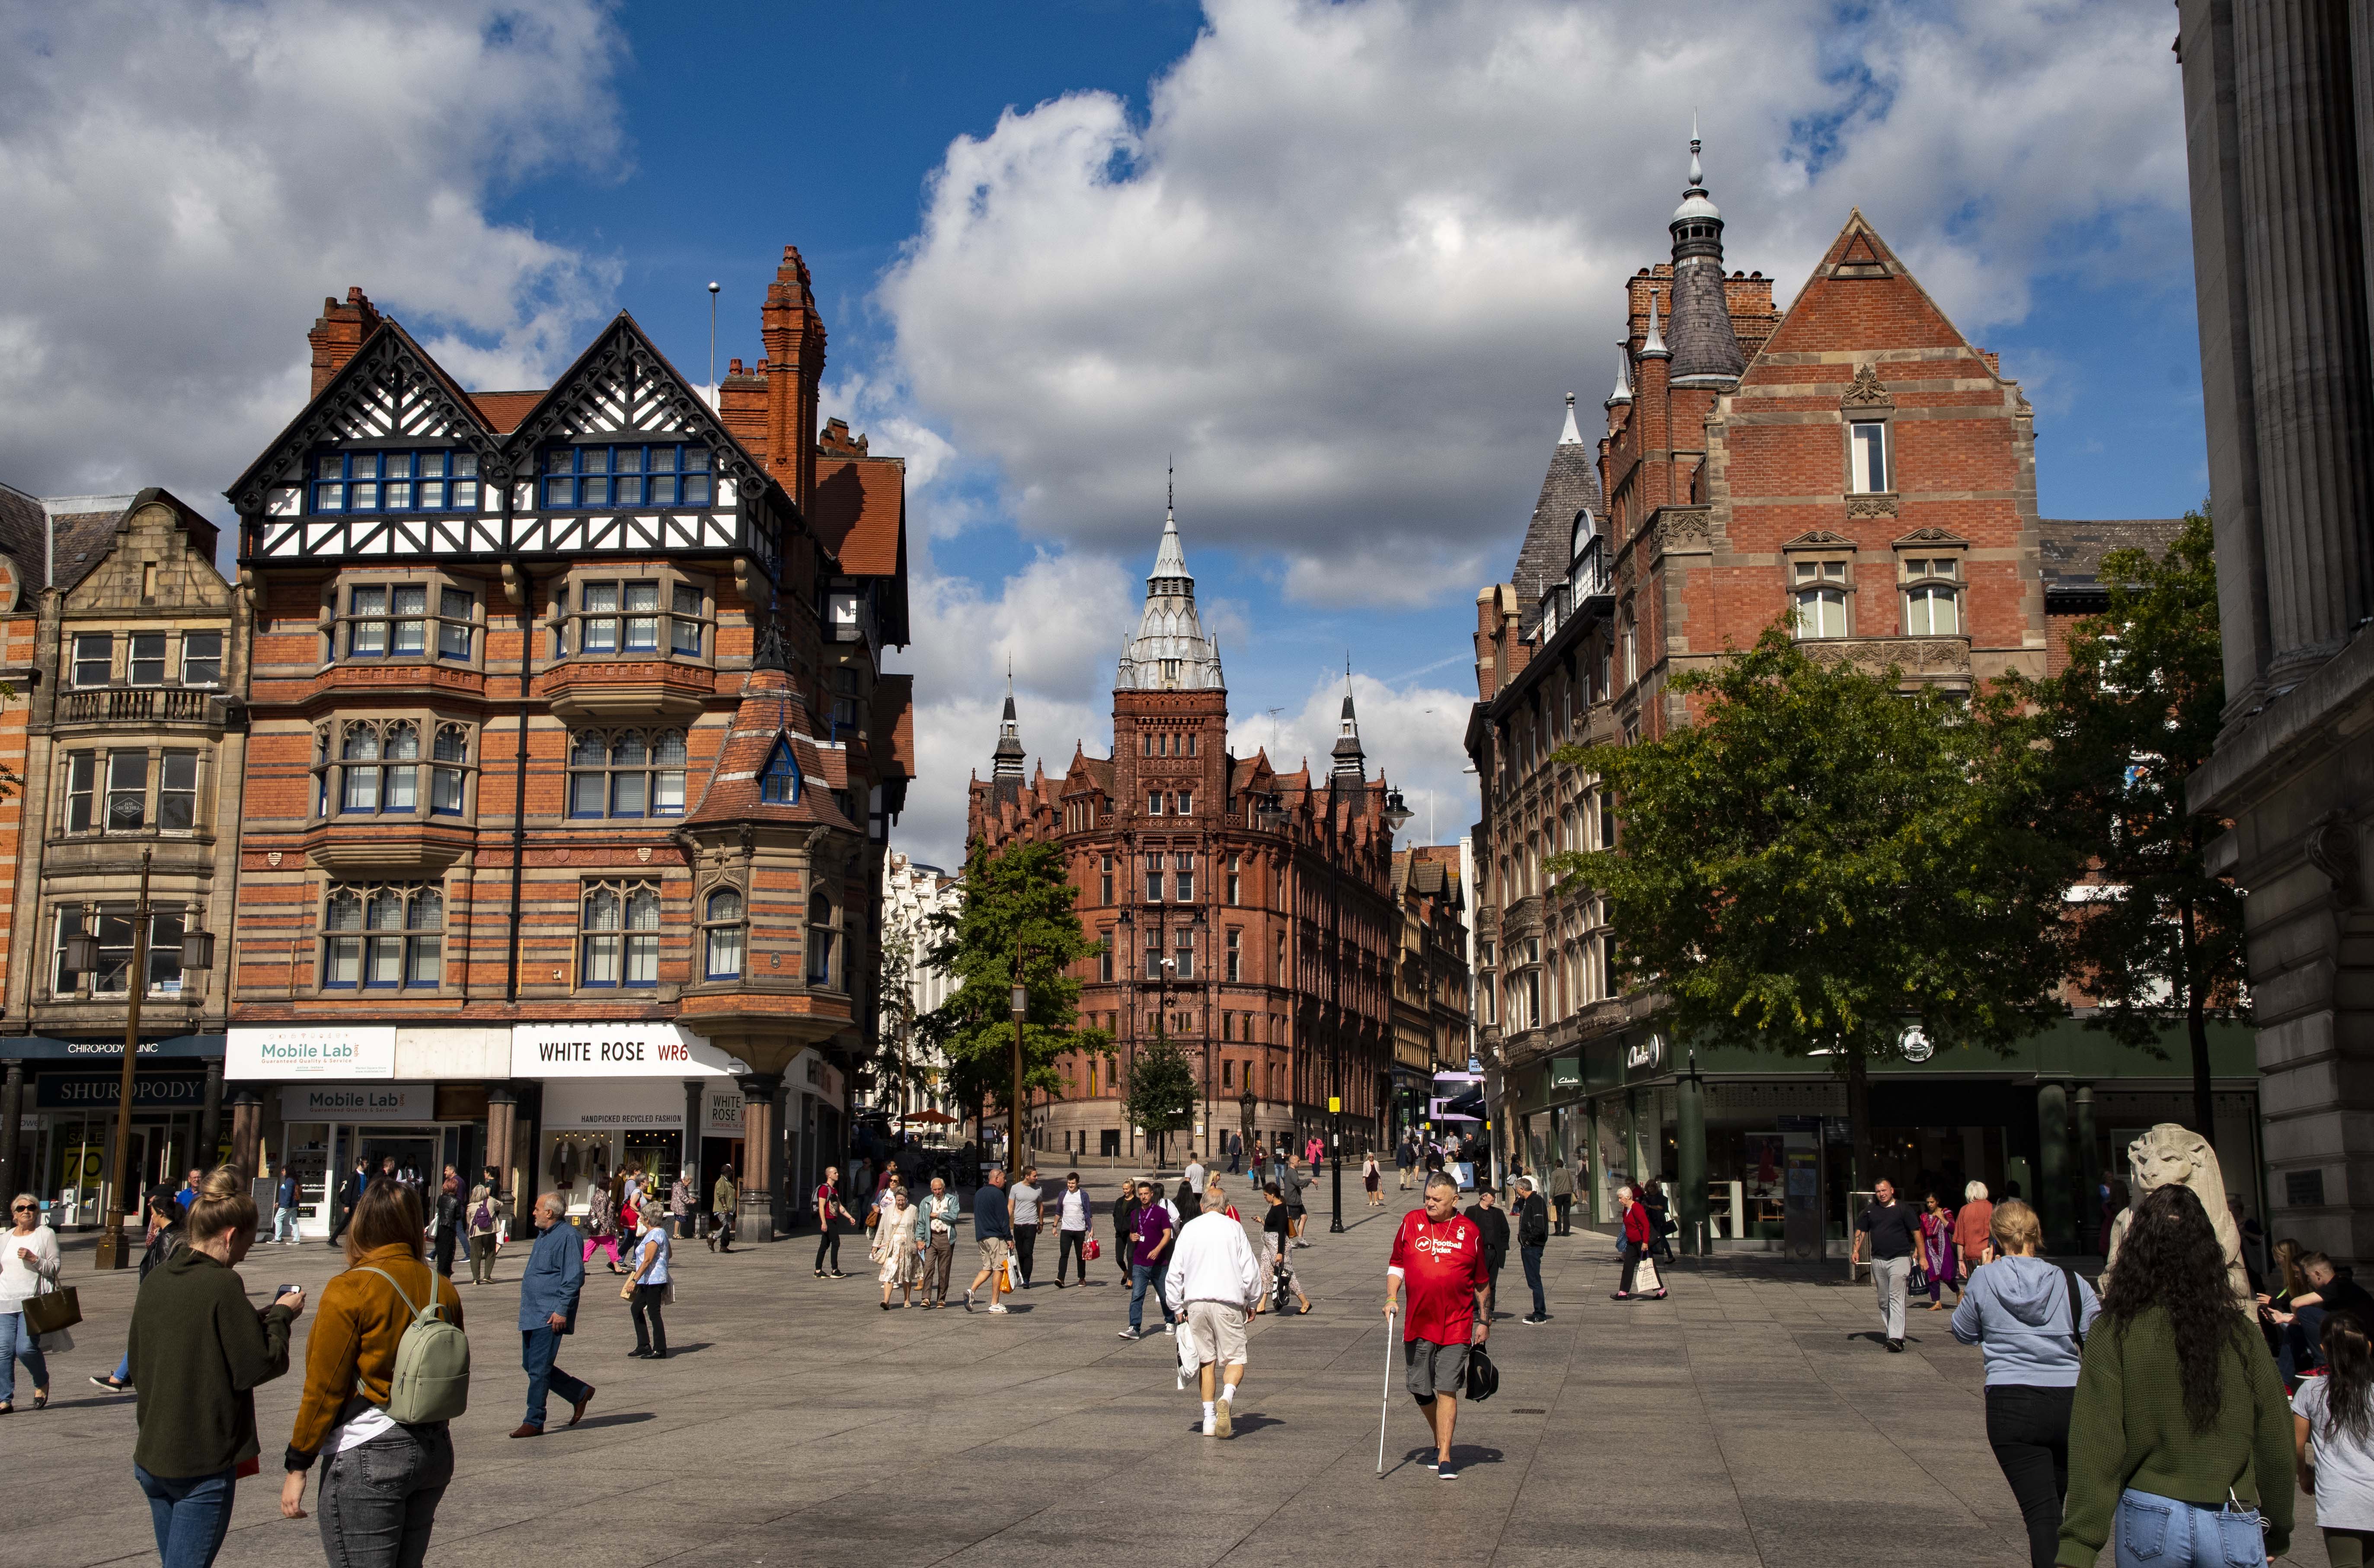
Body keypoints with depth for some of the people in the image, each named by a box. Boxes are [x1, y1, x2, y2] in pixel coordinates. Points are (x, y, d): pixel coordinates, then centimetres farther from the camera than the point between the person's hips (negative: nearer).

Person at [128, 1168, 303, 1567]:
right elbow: (258, 1366, -14)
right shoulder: (222, 1284, -17)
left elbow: (138, 1370, 16)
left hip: (151, 1457, 7)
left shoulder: (154, 1282, 5)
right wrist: (280, 1316, 2)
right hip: (203, 1465, -7)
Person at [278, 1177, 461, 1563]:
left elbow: (324, 1390, -11)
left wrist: (297, 1466, -4)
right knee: (408, 1564, 16)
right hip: (435, 1454, 7)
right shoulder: (442, 1288, 6)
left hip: (368, 1458, -6)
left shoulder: (350, 1290, -12)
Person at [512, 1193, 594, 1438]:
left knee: (538, 1369, -7)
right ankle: (580, 1394, 23)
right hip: (532, 1314, 10)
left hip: (550, 1316, -10)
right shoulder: (544, 1234, 17)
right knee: (531, 1365, 12)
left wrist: (562, 1310, -22)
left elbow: (575, 1278, -19)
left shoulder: (568, 1236, -14)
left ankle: (534, 1422, 1)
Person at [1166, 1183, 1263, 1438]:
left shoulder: (1189, 1228, 8)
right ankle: (1227, 1396, -25)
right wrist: (1252, 1302, 13)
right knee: (1235, 1359, 3)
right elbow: (1250, 1269, 1)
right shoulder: (1233, 1228, 1)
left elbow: (1174, 1272, 8)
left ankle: (1209, 1418, 7)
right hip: (1228, 1302, -2)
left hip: (1195, 1302, 3)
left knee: (1206, 1360, 10)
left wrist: (1177, 1307, 14)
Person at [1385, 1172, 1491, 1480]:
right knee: (1419, 1388, 8)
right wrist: (1391, 1297, 0)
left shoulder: (1470, 1231, 2)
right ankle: (1440, 1440, 31)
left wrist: (1483, 1320, 13)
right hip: (1418, 1324, 2)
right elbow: (1396, 1264, 13)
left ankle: (1445, 1457, 0)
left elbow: (1481, 1281, 11)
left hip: (1456, 1325, -2)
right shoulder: (1411, 1222, 4)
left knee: (1447, 1390, -6)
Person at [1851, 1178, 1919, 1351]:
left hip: (1899, 1259, -5)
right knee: (1884, 1301, 10)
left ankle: (1896, 1337, -21)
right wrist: (1855, 1250, 2)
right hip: (1878, 1260, 5)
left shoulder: (1903, 1210, 0)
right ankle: (1890, 1334, 18)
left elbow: (1916, 1233, 0)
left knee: (1896, 1298, -15)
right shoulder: (1870, 1211, 12)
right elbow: (1861, 1231, 16)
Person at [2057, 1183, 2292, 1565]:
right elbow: (2275, 1442, 5)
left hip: (2149, 1517, 0)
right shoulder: (2239, 1334, -2)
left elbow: (2095, 1447, -12)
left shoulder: (2114, 1335, -8)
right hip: (2234, 1526, 1)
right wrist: (2277, 1532, 20)